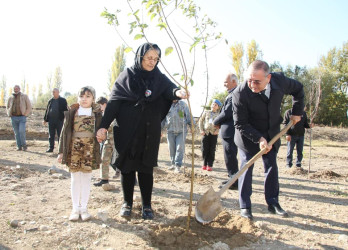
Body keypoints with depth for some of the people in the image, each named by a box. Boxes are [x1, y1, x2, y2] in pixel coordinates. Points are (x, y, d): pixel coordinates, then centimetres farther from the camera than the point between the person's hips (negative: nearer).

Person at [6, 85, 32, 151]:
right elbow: (7, 107, 24)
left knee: (22, 131, -15)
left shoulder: (24, 96, 2)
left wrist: (25, 114, -6)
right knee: (16, 133, 4)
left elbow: (29, 106, 2)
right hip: (14, 117, 3)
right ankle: (19, 147, 11)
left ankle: (24, 145, 0)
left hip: (22, 117, -3)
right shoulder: (11, 98, 11)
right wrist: (9, 114, 9)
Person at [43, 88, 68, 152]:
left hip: (59, 120, -4)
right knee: (51, 135, 8)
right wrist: (45, 119, 13)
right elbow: (47, 110, 17)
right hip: (51, 120, 4)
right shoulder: (50, 101, 13)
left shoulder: (63, 100, 0)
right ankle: (51, 148, 16)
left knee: (60, 135, 1)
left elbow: (65, 110, -2)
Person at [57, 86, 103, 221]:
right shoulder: (71, 113, 3)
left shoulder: (97, 114, 3)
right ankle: (75, 208, 17)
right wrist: (61, 152, 2)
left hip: (90, 148, 0)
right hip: (74, 148, 0)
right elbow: (64, 132, 4)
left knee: (86, 177, 6)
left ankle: (84, 207, 18)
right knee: (75, 178, 7)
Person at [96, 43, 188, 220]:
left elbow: (169, 89, -16)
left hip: (149, 133, 1)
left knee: (146, 169, 5)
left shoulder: (159, 78, 5)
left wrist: (178, 92, -42)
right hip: (127, 131, 0)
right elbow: (113, 102, -2)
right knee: (127, 167, 7)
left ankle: (146, 205, 16)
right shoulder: (126, 76, 1)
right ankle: (127, 203, 22)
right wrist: (104, 126, -11)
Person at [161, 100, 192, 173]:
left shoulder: (183, 104, 4)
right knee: (171, 149, 6)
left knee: (180, 148, -7)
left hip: (181, 131, -1)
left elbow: (188, 115, 4)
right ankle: (173, 164, 21)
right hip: (170, 131, 2)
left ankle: (178, 166, -5)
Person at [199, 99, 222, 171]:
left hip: (213, 134, -1)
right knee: (204, 149, 0)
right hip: (206, 133, 1)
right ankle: (204, 164, 14)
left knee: (212, 150, -1)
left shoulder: (218, 115, 7)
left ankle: (210, 165, 6)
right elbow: (201, 121, 13)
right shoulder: (206, 112, 10)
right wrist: (201, 130, 2)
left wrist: (217, 130, -12)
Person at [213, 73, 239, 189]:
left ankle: (234, 183, 3)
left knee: (230, 157, -4)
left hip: (230, 131, -11)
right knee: (230, 157, 17)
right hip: (229, 131, 11)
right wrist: (219, 123, 4)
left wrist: (215, 122, -6)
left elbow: (227, 113, -21)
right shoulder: (232, 95, 17)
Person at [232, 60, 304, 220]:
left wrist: (297, 112, 2)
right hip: (248, 136, -4)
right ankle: (245, 206, 7)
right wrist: (258, 139, -30)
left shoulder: (279, 81, -17)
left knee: (272, 168, 9)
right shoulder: (240, 93, -28)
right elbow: (240, 124, -22)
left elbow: (298, 89, 6)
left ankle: (273, 203, 22)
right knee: (246, 168, -3)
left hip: (272, 135, 4)